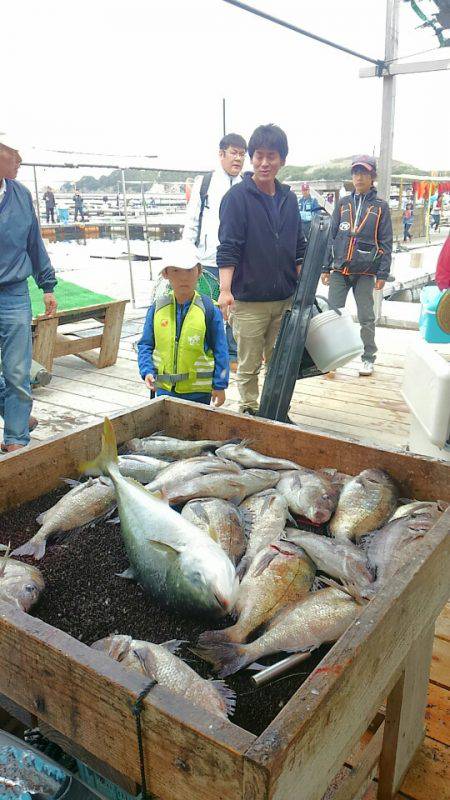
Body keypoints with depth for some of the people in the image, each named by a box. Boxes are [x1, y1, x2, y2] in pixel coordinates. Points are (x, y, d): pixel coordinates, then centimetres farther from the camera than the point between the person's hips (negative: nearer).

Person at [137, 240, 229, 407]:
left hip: (198, 391, -2)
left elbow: (220, 350, -5)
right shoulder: (157, 308, -1)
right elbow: (145, 345, 7)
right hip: (164, 388, 3)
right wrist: (147, 371, -9)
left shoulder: (209, 309, -9)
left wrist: (219, 386, -6)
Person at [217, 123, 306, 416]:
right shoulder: (238, 197, -7)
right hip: (248, 300, -5)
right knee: (249, 365, 6)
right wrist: (225, 289, -24)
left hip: (285, 299, 5)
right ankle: (249, 411, 22)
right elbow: (228, 248, -13)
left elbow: (299, 248, 16)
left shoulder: (289, 199, 10)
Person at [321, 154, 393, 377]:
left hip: (365, 272, -2)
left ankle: (368, 358, 17)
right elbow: (331, 236, 10)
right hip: (339, 270, 2)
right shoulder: (343, 204, 10)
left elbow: (385, 243, 2)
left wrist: (382, 273, -5)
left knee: (366, 318, 4)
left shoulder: (380, 207, 4)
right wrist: (325, 267, 5)